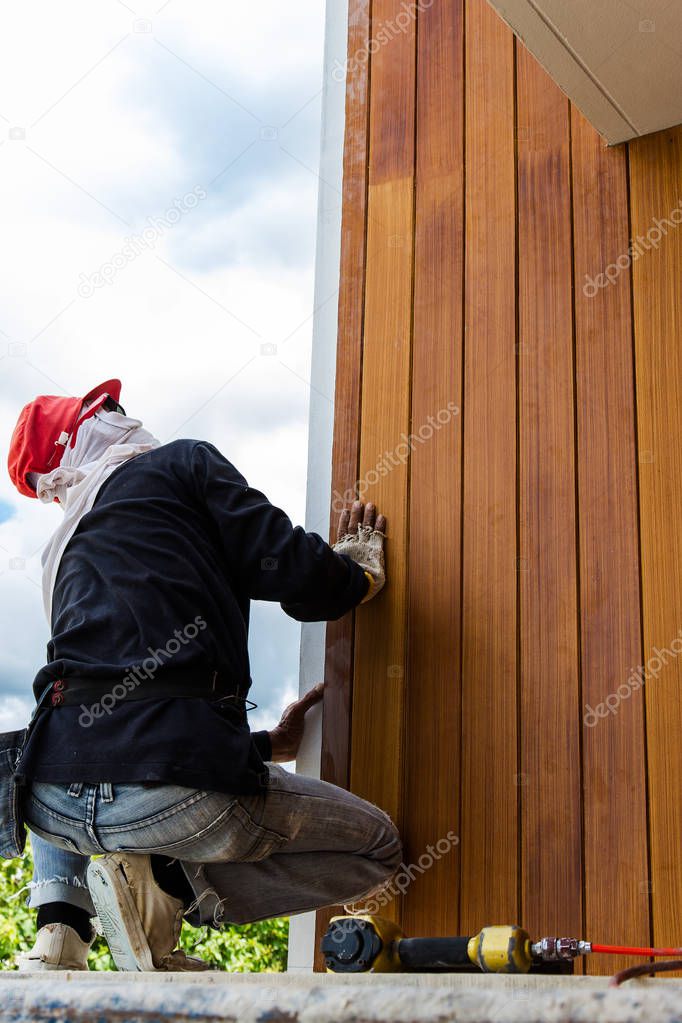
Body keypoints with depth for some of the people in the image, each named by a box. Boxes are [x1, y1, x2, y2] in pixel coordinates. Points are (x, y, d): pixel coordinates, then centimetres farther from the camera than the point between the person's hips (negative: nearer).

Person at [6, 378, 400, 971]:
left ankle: (61, 930, 16)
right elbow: (297, 575, -2)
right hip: (179, 792, -6)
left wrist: (268, 745, 39)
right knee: (378, 847, 16)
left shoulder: (64, 555, 28)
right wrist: (362, 569, 22)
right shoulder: (185, 462, 10)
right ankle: (171, 889, -3)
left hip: (57, 807, 6)